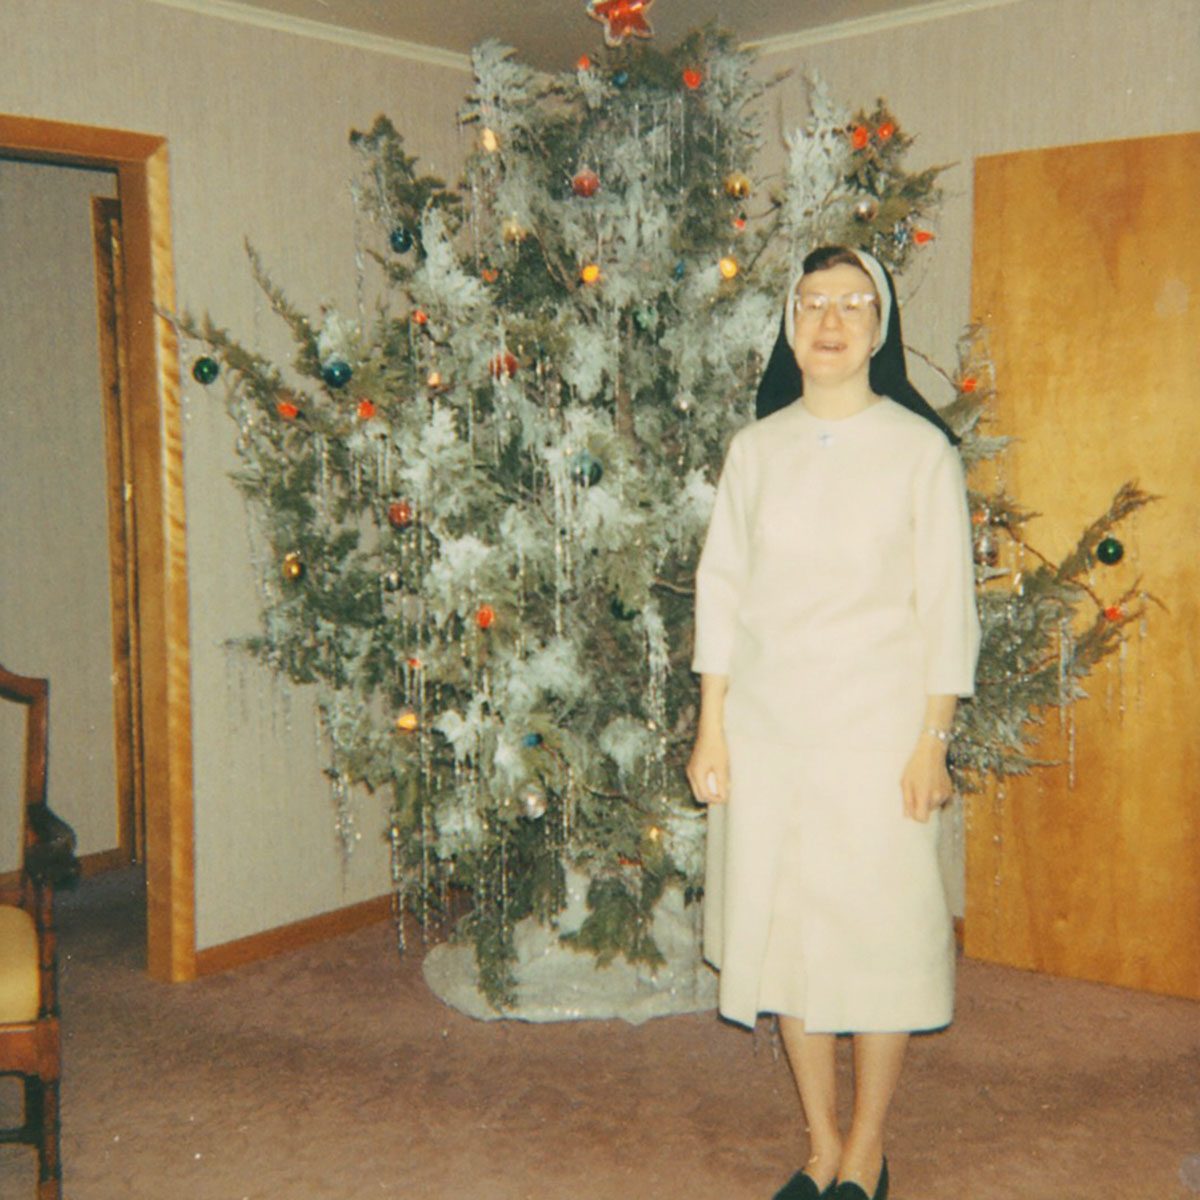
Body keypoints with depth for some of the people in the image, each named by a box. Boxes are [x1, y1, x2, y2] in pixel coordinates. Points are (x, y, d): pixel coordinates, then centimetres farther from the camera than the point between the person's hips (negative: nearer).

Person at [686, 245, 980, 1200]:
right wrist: (711, 725, 3)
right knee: (783, 925, 8)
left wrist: (932, 740, -7)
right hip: (766, 725, 3)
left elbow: (947, 603, -3)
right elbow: (721, 588, 8)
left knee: (879, 926, 2)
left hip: (877, 728, -3)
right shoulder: (755, 448, 7)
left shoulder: (921, 448, -2)